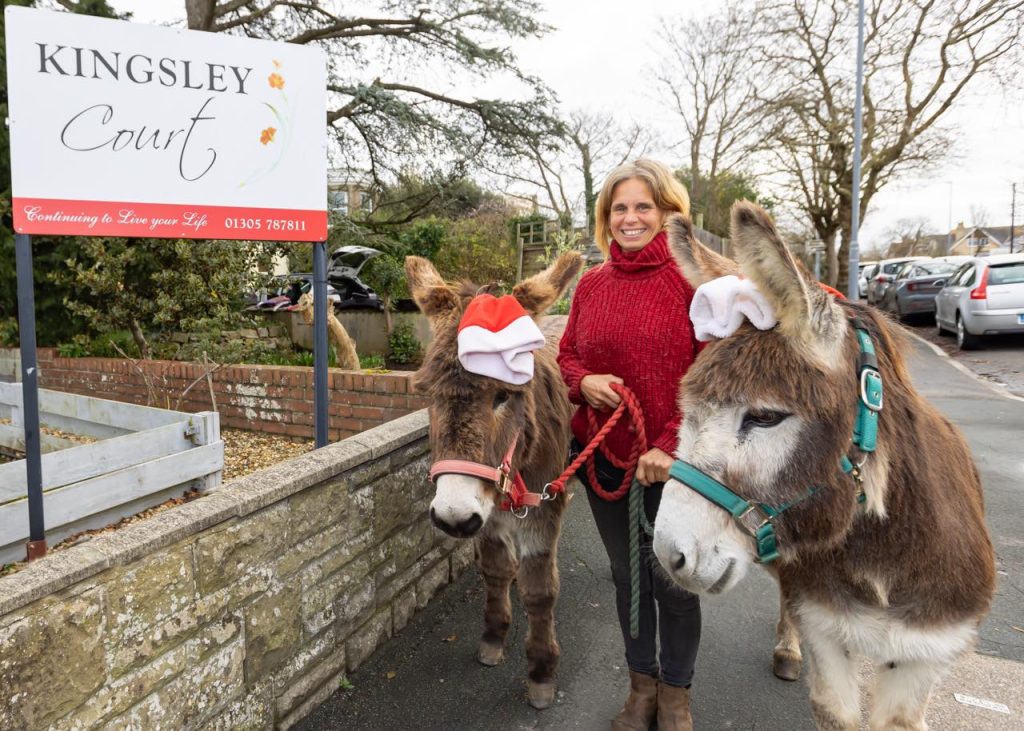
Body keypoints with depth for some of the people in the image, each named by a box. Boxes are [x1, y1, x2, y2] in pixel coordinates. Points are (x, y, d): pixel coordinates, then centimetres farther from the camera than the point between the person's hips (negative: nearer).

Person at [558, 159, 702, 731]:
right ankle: (642, 684, 41)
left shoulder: (692, 278, -11)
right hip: (604, 457, 5)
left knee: (673, 581, 10)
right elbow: (568, 356, 12)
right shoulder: (592, 284, 5)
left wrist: (670, 446, -20)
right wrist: (584, 382, -10)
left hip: (671, 462, -4)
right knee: (627, 576, 19)